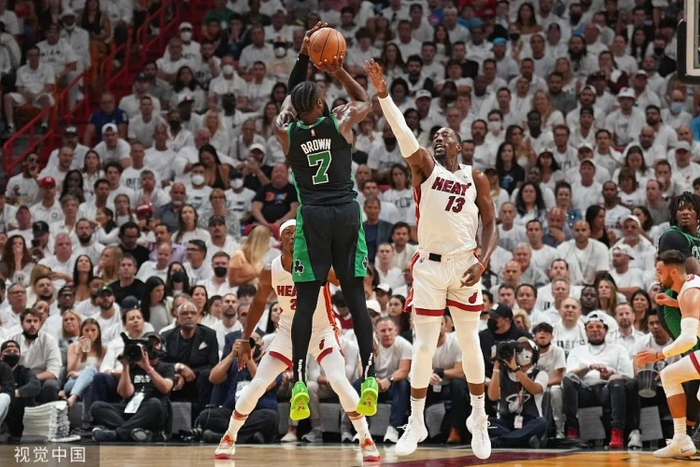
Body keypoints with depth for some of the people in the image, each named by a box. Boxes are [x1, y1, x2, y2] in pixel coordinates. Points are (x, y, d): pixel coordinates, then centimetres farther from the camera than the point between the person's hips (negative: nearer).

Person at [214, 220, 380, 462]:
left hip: (321, 331, -2)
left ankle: (366, 441, -9)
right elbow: (259, 302, 5)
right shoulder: (270, 271, -13)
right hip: (288, 332, 3)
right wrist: (244, 339, 6)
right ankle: (228, 439, 18)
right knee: (257, 385, -3)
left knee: (339, 382, -23)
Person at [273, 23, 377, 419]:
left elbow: (288, 105, 21)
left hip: (313, 218, 0)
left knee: (306, 302, 1)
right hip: (347, 213, 0)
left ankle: (300, 385, -6)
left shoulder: (286, 131, -2)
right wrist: (339, 72, 12)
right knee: (356, 298, 2)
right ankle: (370, 379, -5)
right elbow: (366, 101, 19)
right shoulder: (341, 121, -4)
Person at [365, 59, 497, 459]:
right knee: (424, 346, -1)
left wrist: (482, 263, -11)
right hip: (430, 265, -1)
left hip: (465, 265, 1)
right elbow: (403, 132, -13)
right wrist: (382, 93, -27)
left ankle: (479, 418, 20)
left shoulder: (476, 178, 6)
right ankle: (417, 423, 8)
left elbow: (490, 225, 5)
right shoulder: (425, 167, 2)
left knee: (470, 342, 7)